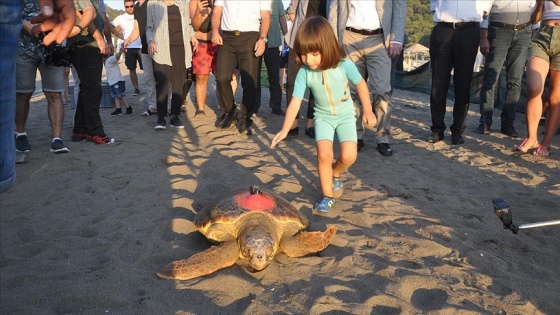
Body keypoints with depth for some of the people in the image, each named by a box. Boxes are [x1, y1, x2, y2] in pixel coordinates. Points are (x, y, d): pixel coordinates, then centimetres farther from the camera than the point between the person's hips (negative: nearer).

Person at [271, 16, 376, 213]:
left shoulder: (344, 65, -23)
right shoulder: (304, 73, -21)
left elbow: (360, 84, -7)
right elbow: (295, 102, -21)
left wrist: (368, 112, 2)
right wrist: (284, 130, -30)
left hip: (345, 115, 0)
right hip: (323, 116, 1)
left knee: (349, 156, -17)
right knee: (324, 154, -19)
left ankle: (335, 174, 19)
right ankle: (328, 196, 0)